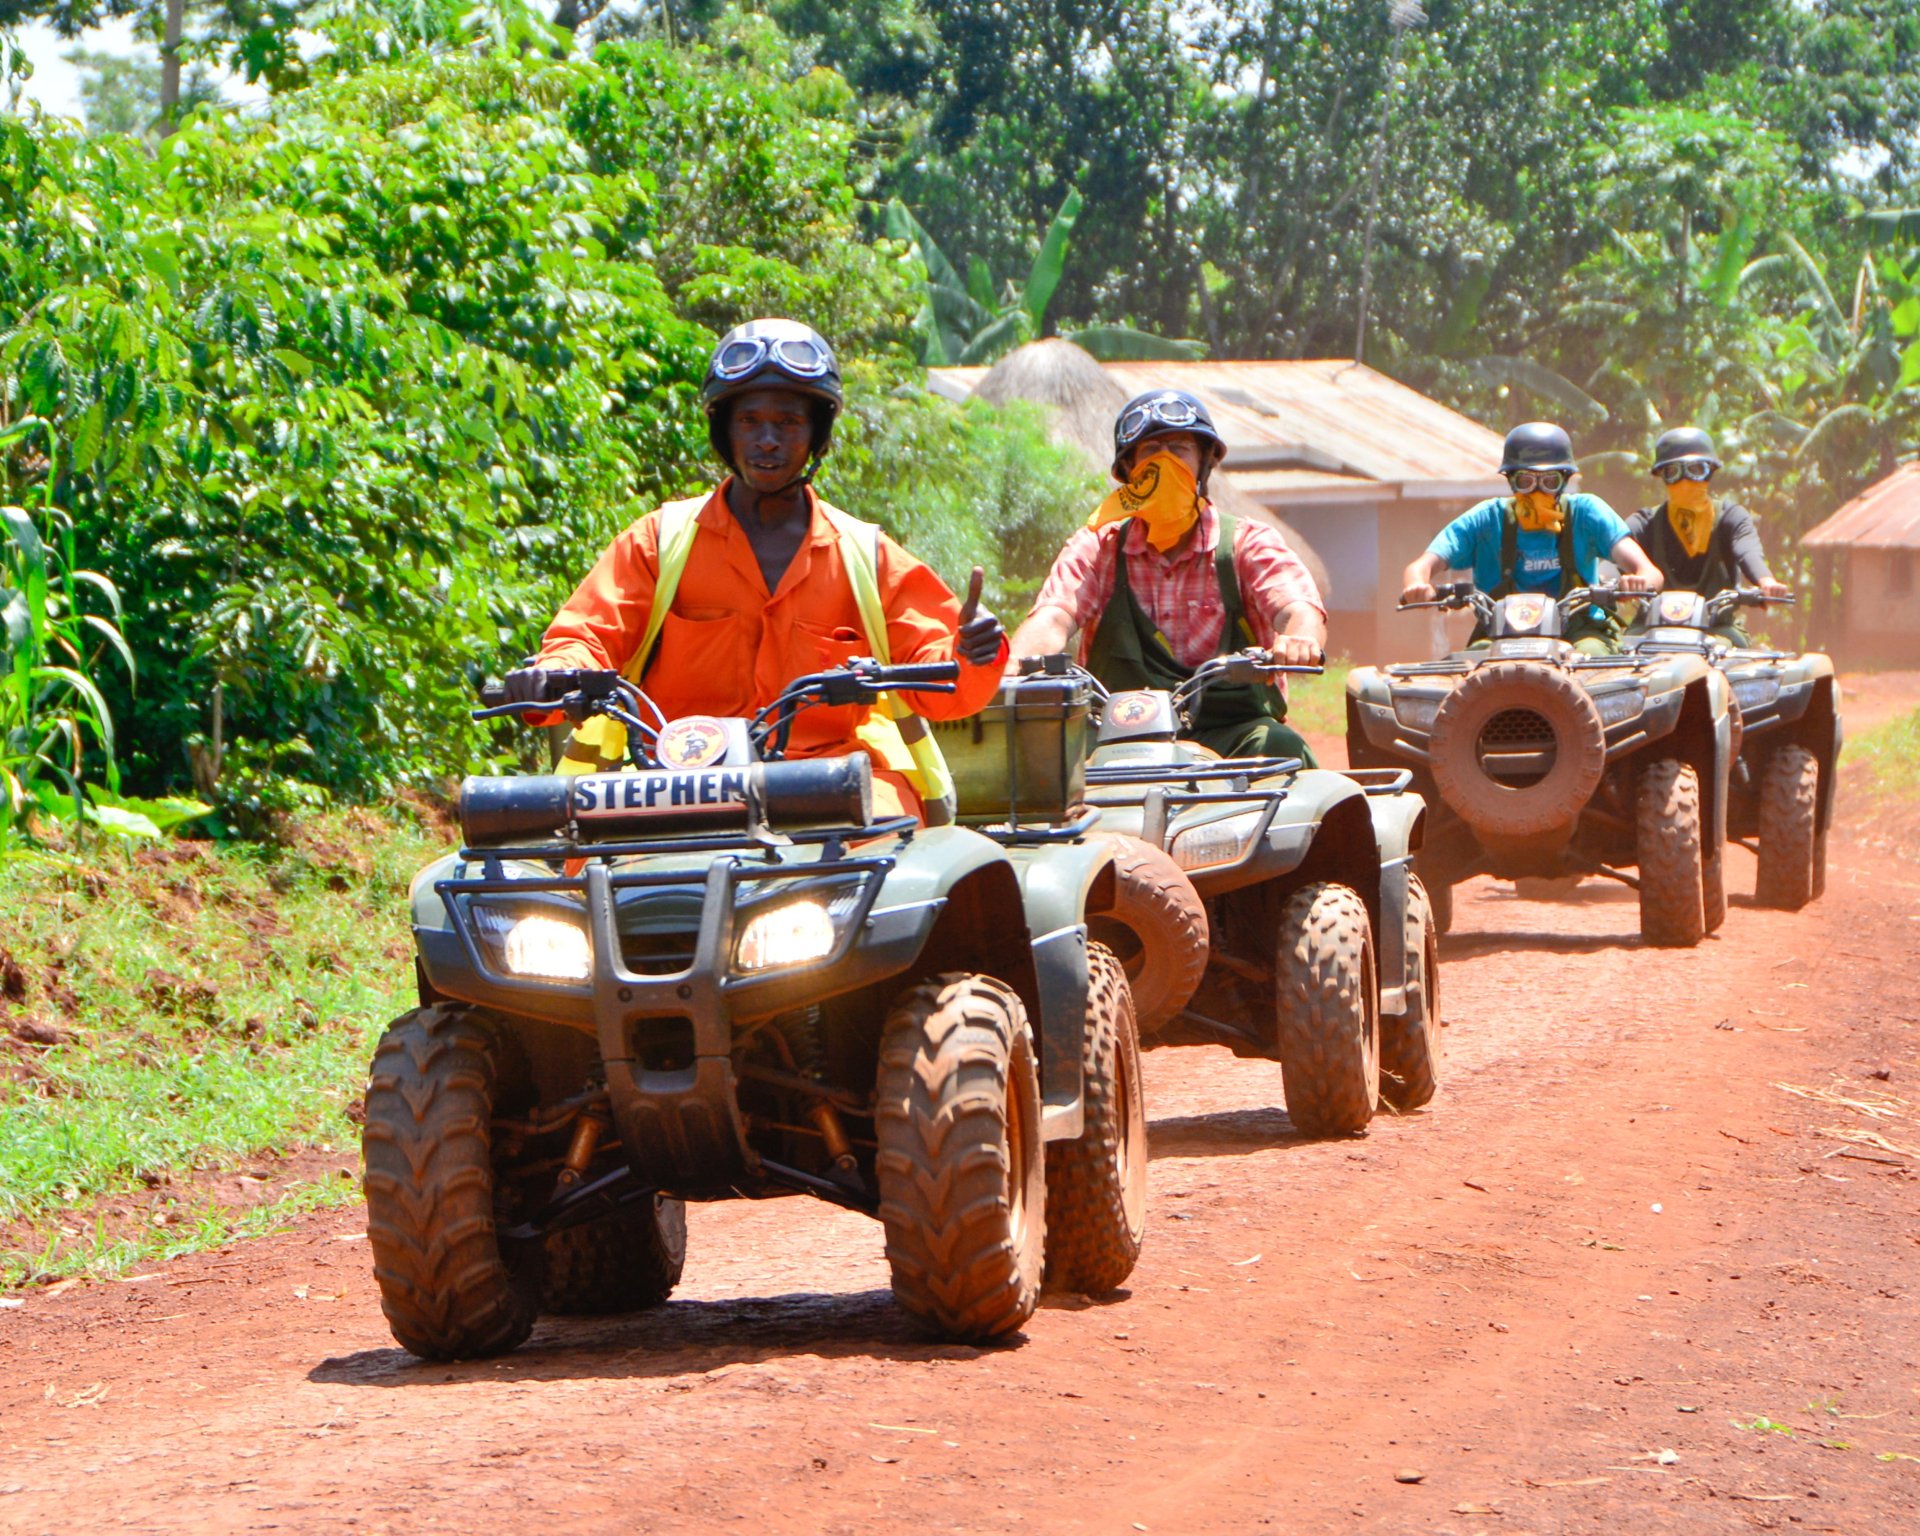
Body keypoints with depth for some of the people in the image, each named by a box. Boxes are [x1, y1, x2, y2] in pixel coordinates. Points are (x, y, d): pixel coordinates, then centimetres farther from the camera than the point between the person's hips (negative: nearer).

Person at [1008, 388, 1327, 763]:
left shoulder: (1249, 543, 8)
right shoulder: (1097, 548, 12)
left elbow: (1298, 607, -10)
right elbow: (1053, 617, -5)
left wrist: (1300, 638, -38)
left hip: (1232, 734, 0)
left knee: (1281, 748, -32)